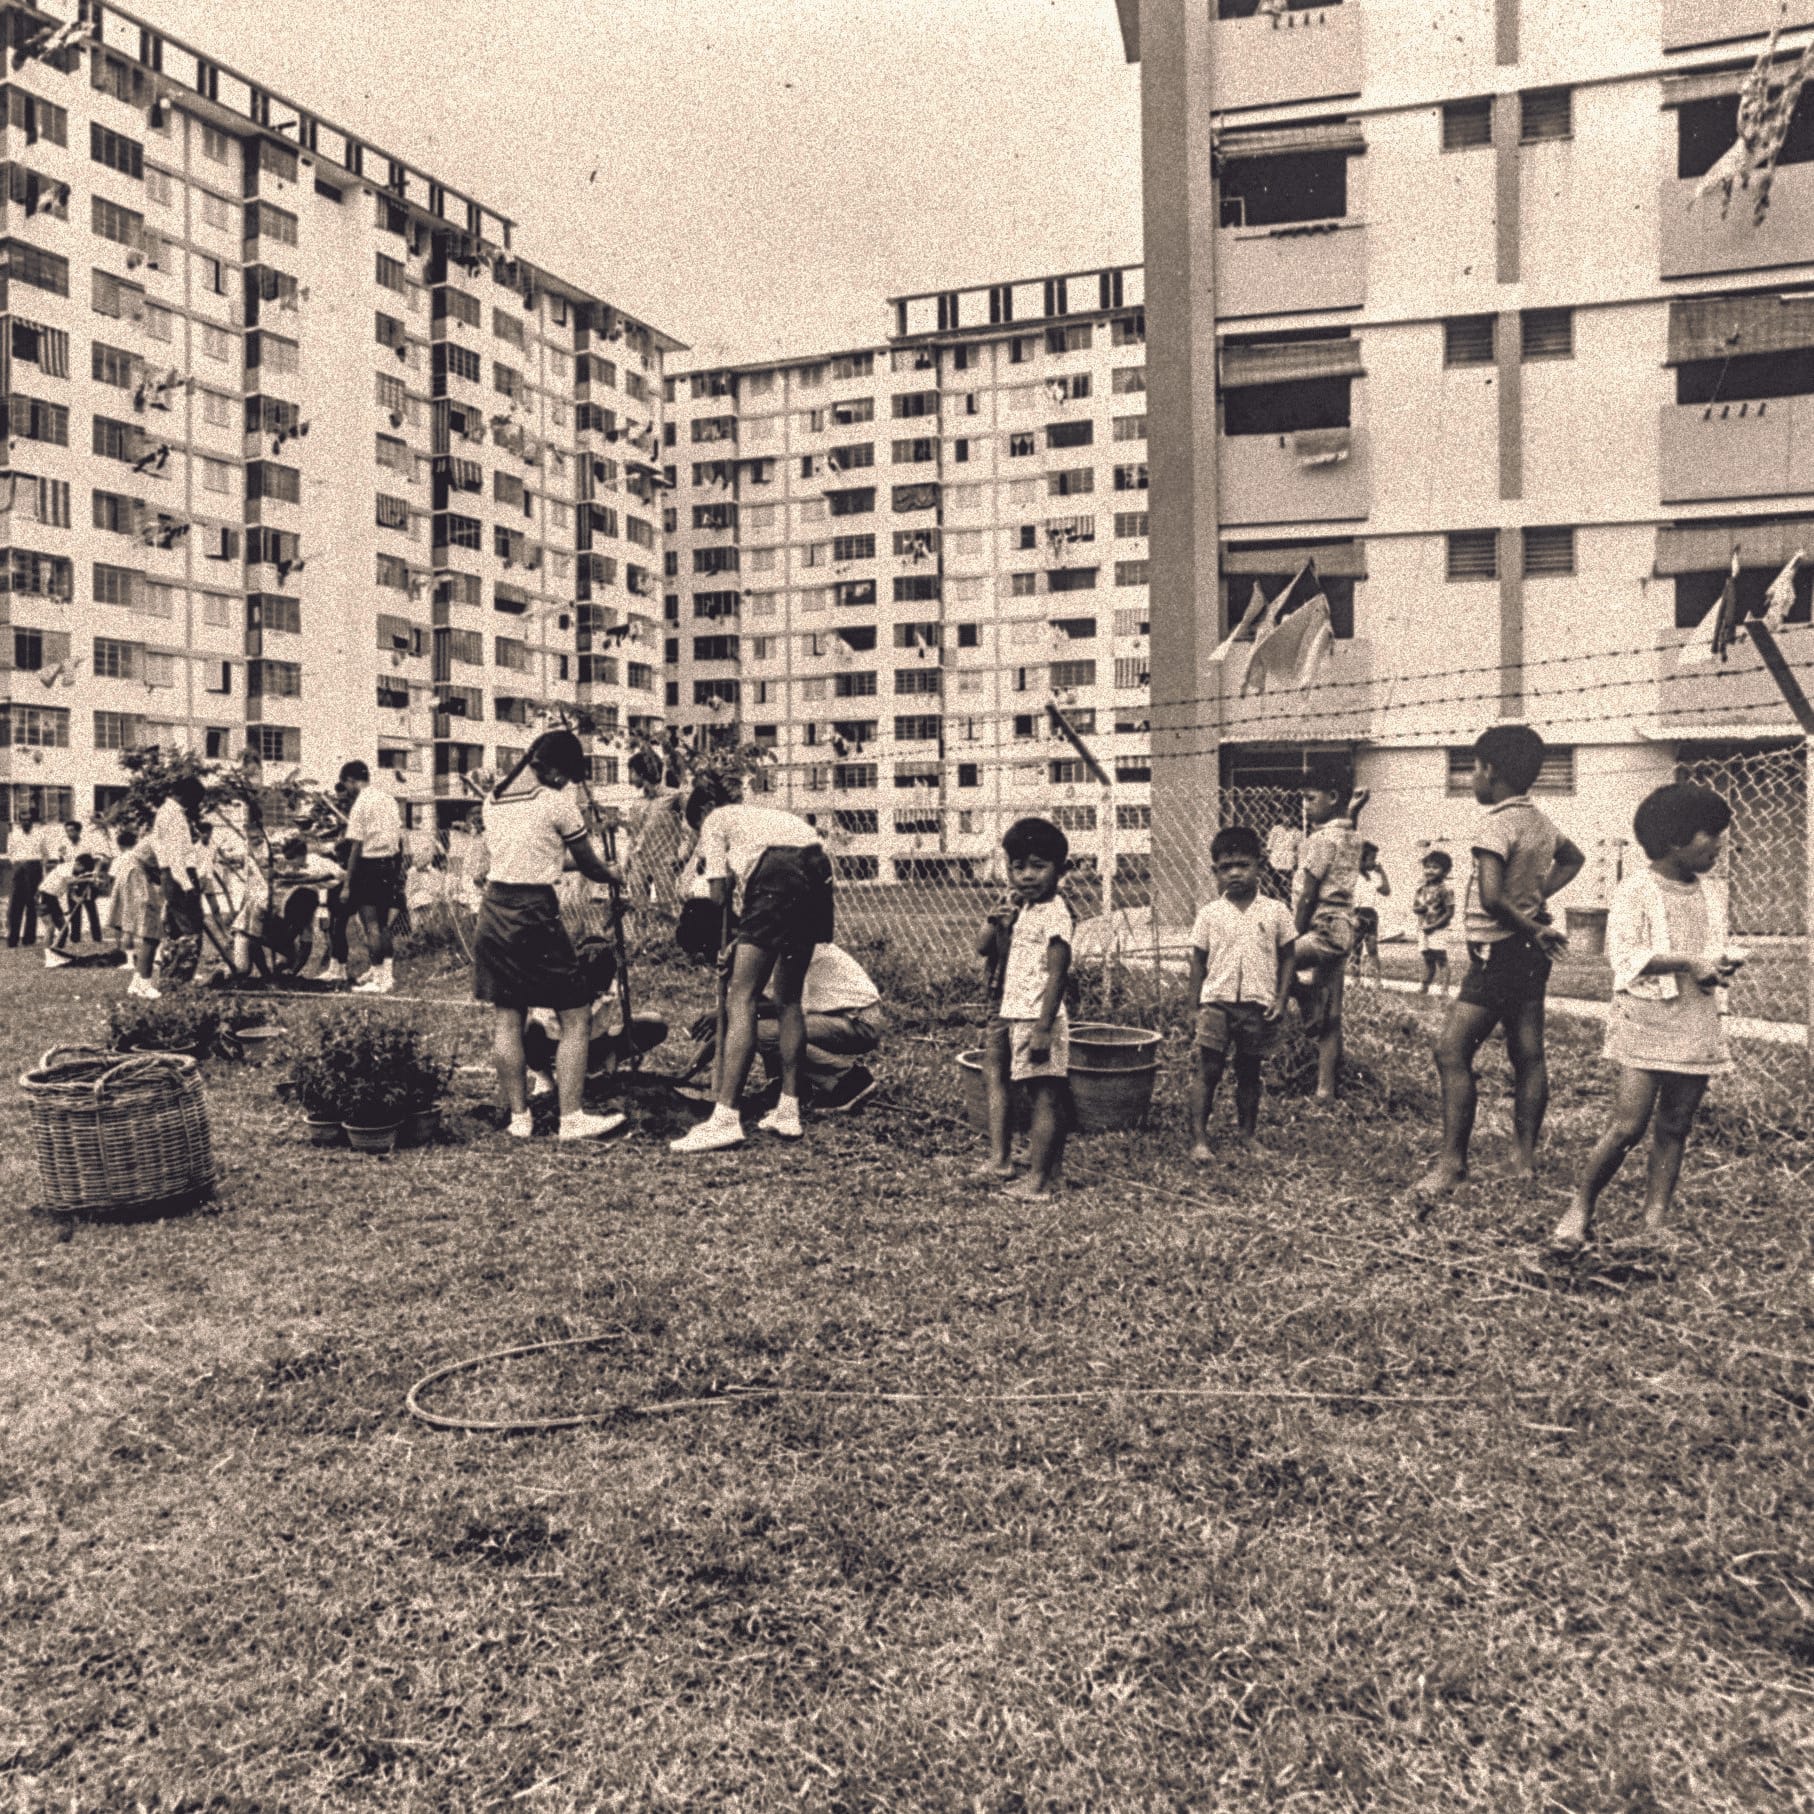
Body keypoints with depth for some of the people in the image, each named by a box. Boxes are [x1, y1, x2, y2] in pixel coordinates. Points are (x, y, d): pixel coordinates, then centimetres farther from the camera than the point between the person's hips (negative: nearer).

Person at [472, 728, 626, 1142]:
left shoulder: (494, 801, 12)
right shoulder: (556, 802, -7)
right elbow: (589, 864, 2)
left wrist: (564, 859, 30)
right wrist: (612, 873, 22)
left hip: (493, 910, 7)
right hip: (534, 913, -7)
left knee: (506, 1019, 9)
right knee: (576, 1016, 2)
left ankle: (518, 1117, 15)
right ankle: (572, 1117, 1)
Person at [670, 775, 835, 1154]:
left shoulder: (715, 820, 17)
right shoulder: (761, 813, 37)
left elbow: (719, 893, 9)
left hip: (780, 877, -8)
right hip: (818, 871, 8)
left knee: (740, 999, -8)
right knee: (788, 998, 17)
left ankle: (726, 1118, -15)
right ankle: (789, 1112, 20)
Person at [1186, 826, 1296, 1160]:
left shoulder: (1276, 912, 1)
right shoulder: (1209, 914, 2)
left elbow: (1288, 958, 6)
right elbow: (1198, 960, 6)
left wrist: (1281, 1000, -2)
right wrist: (1196, 1005, 2)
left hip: (1259, 1005, 1)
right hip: (1217, 1001, 0)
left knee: (1249, 1072, 11)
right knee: (1208, 1070, -4)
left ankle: (1248, 1135, 26)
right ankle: (1199, 1138, -1)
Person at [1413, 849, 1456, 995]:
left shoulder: (1445, 889, -9)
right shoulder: (1422, 888, 10)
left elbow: (1450, 912, -11)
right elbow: (1414, 907, 13)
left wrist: (1434, 925, -16)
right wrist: (1420, 908, -12)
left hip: (1438, 930, -6)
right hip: (1423, 929, 6)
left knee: (1441, 959, -10)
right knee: (1427, 959, 13)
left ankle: (1444, 989, -12)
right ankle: (1424, 986, 20)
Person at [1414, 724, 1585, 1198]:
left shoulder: (1497, 824, -17)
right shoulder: (1538, 820, 9)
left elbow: (1492, 896, -28)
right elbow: (1572, 859, 29)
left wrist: (1532, 930, -14)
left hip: (1499, 951, -10)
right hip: (1532, 953, 10)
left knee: (1452, 1051, -8)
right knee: (1528, 1054, 12)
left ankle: (1452, 1162, -8)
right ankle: (1525, 1158, 19)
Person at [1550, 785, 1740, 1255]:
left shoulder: (1711, 898, 14)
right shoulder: (1637, 890, -6)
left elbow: (1711, 956, 21)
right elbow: (1626, 956, -14)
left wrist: (1721, 967, -1)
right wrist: (1686, 962, -19)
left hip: (1698, 1029, 6)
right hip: (1646, 1024, -6)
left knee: (1674, 1128, 7)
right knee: (1628, 1126, -12)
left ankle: (1655, 1224, 13)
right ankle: (1580, 1210, 4)